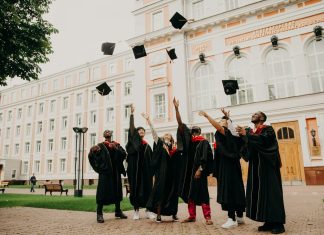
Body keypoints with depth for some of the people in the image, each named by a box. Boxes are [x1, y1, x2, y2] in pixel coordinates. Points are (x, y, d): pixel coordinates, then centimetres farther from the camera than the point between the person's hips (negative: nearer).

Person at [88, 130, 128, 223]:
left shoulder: (117, 145, 10)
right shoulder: (101, 146, 1)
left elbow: (124, 154, -3)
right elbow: (91, 156, -9)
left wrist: (115, 148, -17)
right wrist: (93, 151, -31)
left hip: (115, 172, 4)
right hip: (105, 171, -4)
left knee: (117, 191, 10)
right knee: (102, 191, -7)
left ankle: (118, 211, 23)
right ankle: (99, 214, 2)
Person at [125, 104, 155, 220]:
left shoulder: (147, 145, 15)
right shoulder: (133, 141, 5)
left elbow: (151, 160, 13)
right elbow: (131, 128, -6)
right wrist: (132, 113, -13)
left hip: (145, 170, 3)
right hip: (135, 169, -3)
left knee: (147, 188, 2)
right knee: (135, 188, 1)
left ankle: (148, 211, 10)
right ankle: (136, 210, 11)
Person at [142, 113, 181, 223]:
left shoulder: (176, 150, 10)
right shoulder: (160, 145, 5)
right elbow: (153, 132, -1)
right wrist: (148, 120, -6)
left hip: (172, 174, 2)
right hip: (162, 173, -2)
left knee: (172, 193, 7)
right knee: (160, 191, -2)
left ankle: (173, 214, 19)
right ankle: (158, 215, 6)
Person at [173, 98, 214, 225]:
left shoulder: (204, 142, 0)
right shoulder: (188, 139, 9)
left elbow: (205, 157, -9)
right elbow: (180, 124, 2)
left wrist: (200, 169, -20)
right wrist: (176, 109, -4)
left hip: (198, 170, -5)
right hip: (188, 169, 5)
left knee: (202, 193, -4)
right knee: (190, 192, 7)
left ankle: (207, 217, 1)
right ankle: (192, 216, 16)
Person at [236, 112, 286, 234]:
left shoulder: (268, 129, -1)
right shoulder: (249, 131, 15)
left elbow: (263, 139, -21)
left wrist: (246, 134, -22)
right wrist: (240, 133, -14)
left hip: (267, 165, -6)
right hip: (255, 166, 6)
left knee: (270, 192, -5)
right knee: (259, 192, 4)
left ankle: (278, 223, 2)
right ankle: (269, 222, 12)